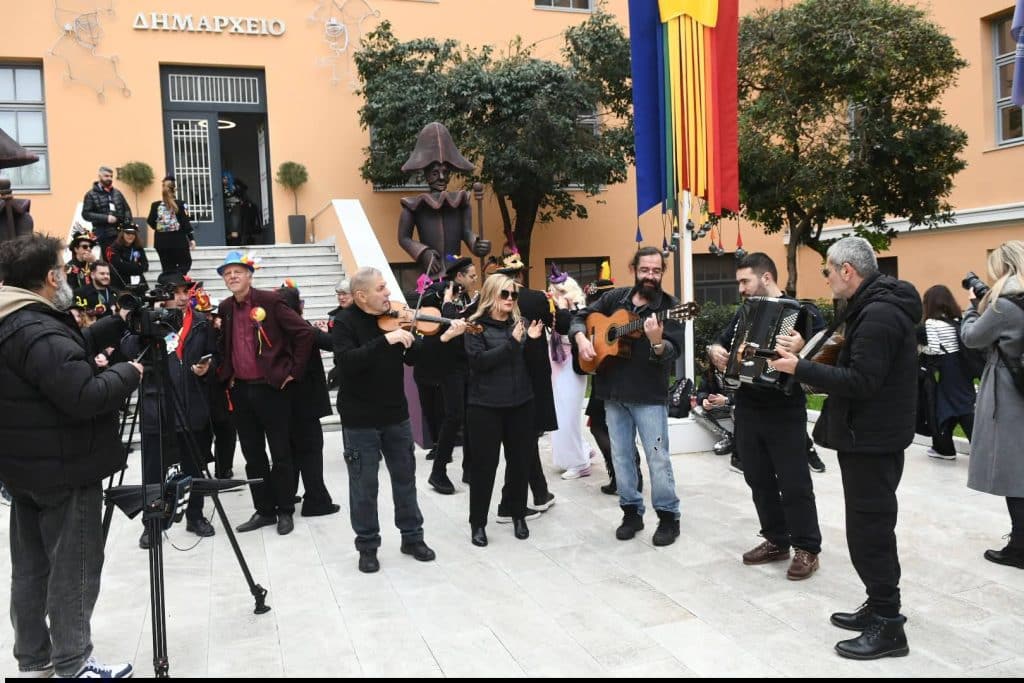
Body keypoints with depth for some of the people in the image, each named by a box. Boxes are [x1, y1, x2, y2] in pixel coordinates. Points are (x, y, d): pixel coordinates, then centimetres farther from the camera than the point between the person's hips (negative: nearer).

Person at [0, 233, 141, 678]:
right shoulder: (39, 333, -24)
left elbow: (70, 351, 21)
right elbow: (85, 397, -29)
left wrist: (117, 324, 15)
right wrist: (129, 373, -14)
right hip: (63, 470, -10)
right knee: (73, 569, 1)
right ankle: (73, 666, 12)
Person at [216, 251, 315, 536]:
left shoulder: (270, 301, -9)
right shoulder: (225, 308, 10)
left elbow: (304, 332, -13)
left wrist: (294, 370, -11)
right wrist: (225, 373, 12)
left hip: (271, 388, -6)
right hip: (240, 390, 6)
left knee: (280, 453, 3)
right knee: (253, 455, 11)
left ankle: (285, 511, 14)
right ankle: (264, 510, 21)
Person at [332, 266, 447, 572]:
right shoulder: (345, 322, -13)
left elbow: (415, 357, 3)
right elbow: (345, 361, -29)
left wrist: (444, 338, -13)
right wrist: (386, 340, -35)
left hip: (396, 414, 5)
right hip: (360, 419, -5)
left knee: (405, 478, 15)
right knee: (365, 486, 6)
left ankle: (412, 537, 30)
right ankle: (367, 546, 23)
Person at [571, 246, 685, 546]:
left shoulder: (668, 306, -8)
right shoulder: (614, 298, 6)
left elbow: (673, 353, -17)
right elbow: (580, 318, 15)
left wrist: (657, 342, -38)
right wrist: (581, 338, -5)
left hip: (649, 394, -4)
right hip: (614, 391, 4)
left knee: (657, 457, -1)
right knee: (621, 455, 11)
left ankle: (668, 516, 15)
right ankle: (632, 511, 25)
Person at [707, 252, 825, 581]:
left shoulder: (799, 312, -9)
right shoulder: (744, 313, 12)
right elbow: (723, 341, 21)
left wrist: (802, 348, -38)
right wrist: (715, 350, -1)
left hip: (785, 412, -7)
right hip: (747, 410, 7)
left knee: (794, 484, 0)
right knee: (759, 480, 13)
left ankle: (807, 549, 13)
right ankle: (775, 541, 26)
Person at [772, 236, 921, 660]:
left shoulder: (878, 314, -21)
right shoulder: (877, 306, 12)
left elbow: (861, 382, -27)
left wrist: (801, 368, -22)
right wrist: (810, 361, 6)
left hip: (871, 439, -11)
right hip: (872, 434, 11)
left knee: (868, 531, -3)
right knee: (871, 528, 18)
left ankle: (888, 628, 7)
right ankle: (879, 608, 30)